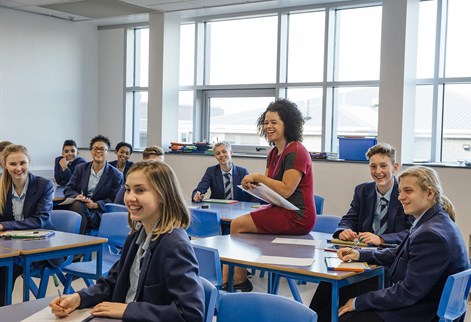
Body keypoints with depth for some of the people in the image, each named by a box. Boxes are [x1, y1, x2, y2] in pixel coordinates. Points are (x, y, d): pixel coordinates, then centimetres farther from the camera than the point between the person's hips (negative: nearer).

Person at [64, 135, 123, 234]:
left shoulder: (116, 175, 5)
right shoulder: (80, 168, 16)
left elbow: (113, 199, 1)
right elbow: (68, 189, 13)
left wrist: (96, 205, -16)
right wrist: (77, 196, -11)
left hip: (98, 212, -3)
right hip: (78, 207, 3)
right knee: (77, 204, -34)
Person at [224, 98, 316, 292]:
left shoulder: (295, 152, -15)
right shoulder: (274, 153, 15)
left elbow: (286, 190, -22)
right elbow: (269, 188, 16)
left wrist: (258, 177, -18)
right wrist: (253, 185, -5)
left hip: (297, 217, -10)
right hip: (281, 211, 10)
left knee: (238, 225, -11)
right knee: (237, 224, 0)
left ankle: (239, 280, 6)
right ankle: (227, 281, -4)